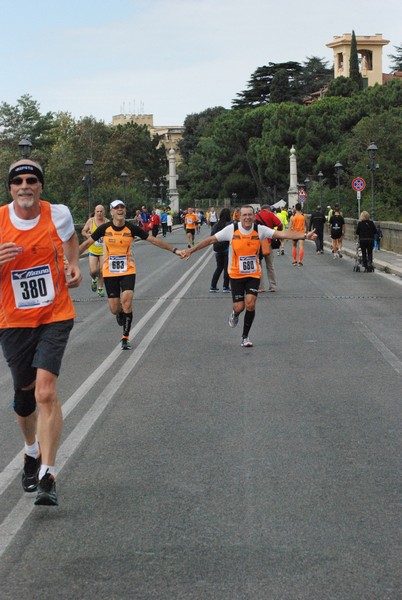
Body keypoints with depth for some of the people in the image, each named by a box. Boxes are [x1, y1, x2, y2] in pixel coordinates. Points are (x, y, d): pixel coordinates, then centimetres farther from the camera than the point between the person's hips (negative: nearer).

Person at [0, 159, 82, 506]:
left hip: (55, 317, -1)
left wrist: (74, 266, 6)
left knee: (46, 391, -17)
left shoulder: (58, 215, -4)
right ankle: (32, 450, 44)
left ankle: (47, 476, -15)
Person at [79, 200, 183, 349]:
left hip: (128, 271, -1)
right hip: (110, 272, 1)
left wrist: (174, 250, -3)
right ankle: (120, 313, 42)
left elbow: (154, 240, -2)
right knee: (114, 309, 0)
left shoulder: (132, 228, -6)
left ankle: (125, 338, 1)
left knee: (127, 304, -16)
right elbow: (87, 243, 4)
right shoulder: (105, 228, -5)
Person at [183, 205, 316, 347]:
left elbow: (282, 234, -16)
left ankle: (245, 337, 7)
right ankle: (235, 314, 37)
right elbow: (211, 240, -5)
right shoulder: (231, 229, -11)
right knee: (239, 307, -4)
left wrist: (304, 236, -25)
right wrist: (190, 250, -5)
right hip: (236, 275, 0)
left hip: (254, 274, 0)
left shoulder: (260, 230, -10)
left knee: (250, 304, -12)